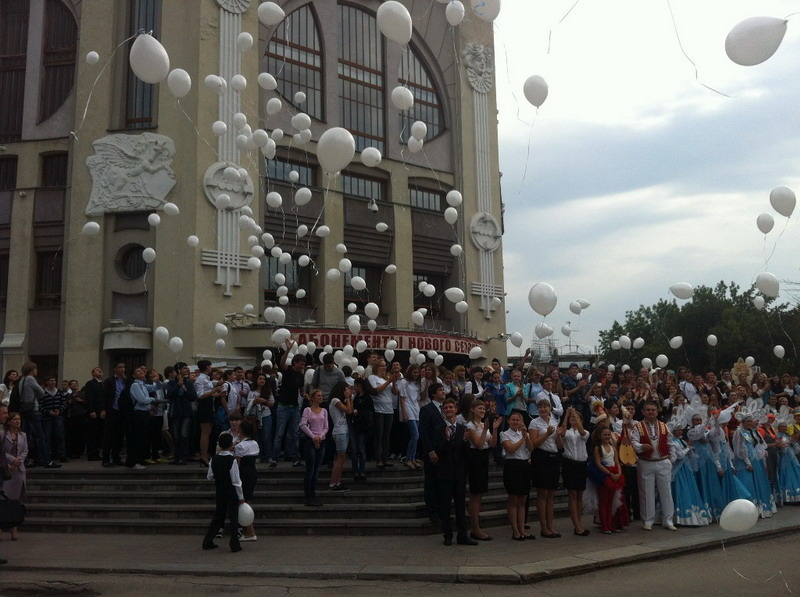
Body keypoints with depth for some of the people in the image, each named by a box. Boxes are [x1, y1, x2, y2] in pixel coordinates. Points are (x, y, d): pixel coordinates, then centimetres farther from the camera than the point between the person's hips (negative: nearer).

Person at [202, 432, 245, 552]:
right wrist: (241, 497, -8)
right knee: (234, 519, 3)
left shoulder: (214, 460, -3)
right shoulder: (232, 460, -18)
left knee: (218, 517, 18)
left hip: (219, 492, 5)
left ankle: (208, 541, 20)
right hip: (232, 493, -5)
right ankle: (235, 545, 3)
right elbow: (236, 481, -16)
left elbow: (210, 477, 5)